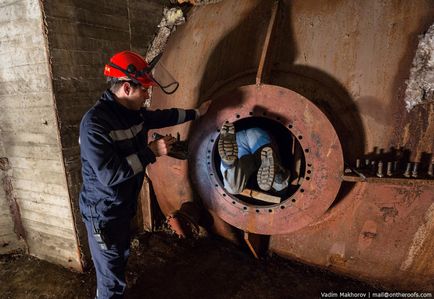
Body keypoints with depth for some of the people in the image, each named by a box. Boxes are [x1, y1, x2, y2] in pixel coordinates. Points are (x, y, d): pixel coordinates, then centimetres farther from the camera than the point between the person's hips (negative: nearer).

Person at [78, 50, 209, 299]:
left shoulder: (133, 113, -2)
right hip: (103, 211, -8)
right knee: (110, 272, 8)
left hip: (124, 204, 8)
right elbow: (109, 174, -31)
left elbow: (162, 116, 16)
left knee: (121, 258, 27)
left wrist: (195, 113, 24)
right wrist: (151, 152, -27)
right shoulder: (95, 123, -27)